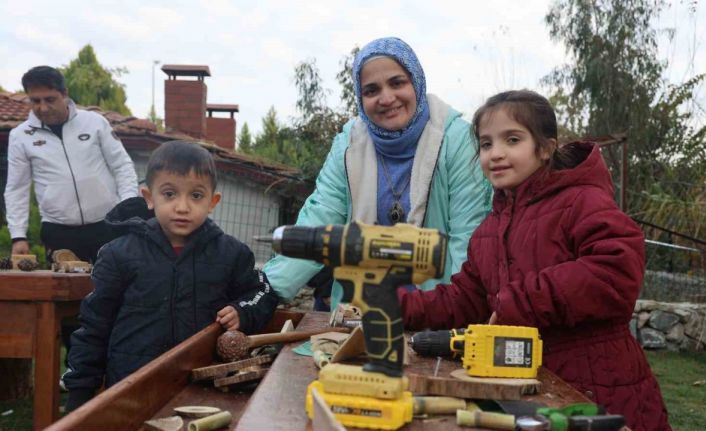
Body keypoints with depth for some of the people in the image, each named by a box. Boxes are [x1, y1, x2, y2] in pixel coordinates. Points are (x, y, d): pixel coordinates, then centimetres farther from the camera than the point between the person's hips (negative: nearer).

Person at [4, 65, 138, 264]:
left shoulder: (95, 121, 1)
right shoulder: (20, 136, 3)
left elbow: (122, 166, 3)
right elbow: (16, 189, 7)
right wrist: (18, 236, 0)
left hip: (107, 226, -1)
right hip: (58, 232, 1)